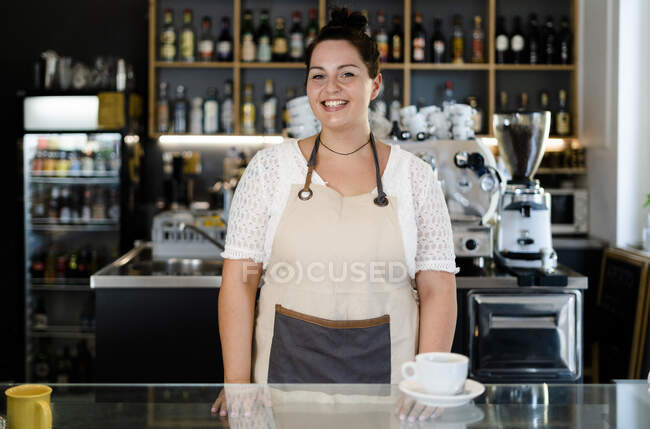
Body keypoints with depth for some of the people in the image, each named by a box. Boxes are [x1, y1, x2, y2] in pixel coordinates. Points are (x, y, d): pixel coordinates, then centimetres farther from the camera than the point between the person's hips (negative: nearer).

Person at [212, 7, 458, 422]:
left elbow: (437, 289, 0)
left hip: (384, 367, 0)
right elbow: (239, 282, -2)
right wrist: (237, 385, -7)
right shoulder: (270, 168, 0)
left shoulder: (414, 176, 1)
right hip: (288, 366, 0)